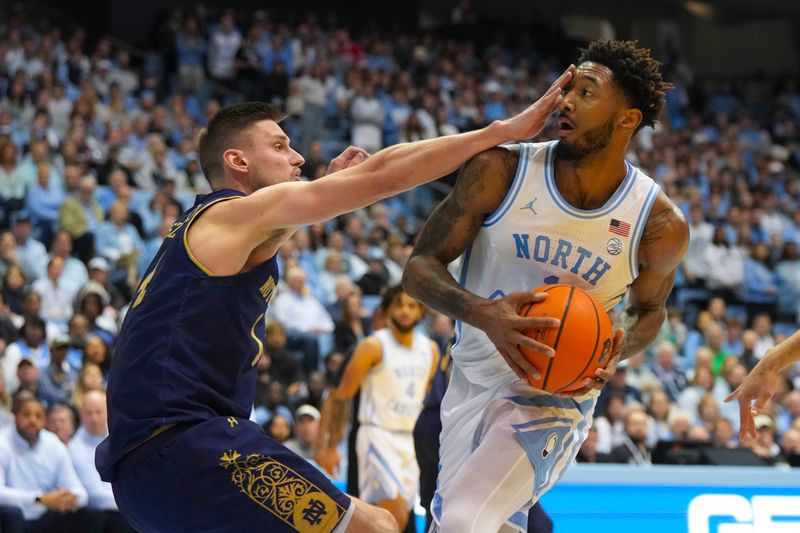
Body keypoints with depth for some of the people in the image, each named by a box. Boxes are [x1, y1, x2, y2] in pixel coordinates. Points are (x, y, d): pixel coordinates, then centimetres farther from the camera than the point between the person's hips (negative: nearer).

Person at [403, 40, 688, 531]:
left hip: (557, 394, -3)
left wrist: (617, 352, -17)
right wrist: (483, 313, -32)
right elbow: (420, 267, -12)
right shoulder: (501, 172, -15)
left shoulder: (660, 224, -14)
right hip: (475, 379, 3)